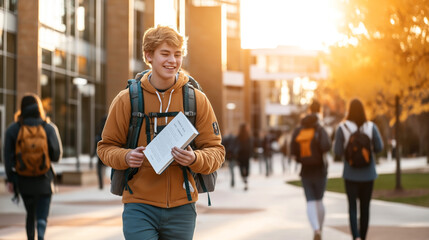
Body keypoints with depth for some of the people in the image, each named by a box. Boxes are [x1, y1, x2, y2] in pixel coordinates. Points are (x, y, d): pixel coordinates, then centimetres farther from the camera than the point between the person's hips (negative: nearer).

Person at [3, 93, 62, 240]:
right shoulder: (49, 128, -5)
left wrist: (10, 179, 1)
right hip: (44, 179, -2)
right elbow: (57, 155, -4)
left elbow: (8, 157, -4)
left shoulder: (13, 129, -3)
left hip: (23, 180, 2)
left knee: (30, 214, 20)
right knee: (42, 216, 0)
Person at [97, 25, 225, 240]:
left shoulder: (197, 99, 3)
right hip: (139, 206, -1)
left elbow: (216, 151, 3)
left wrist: (195, 159, -18)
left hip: (181, 208, 2)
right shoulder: (126, 100, 1)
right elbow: (106, 146, 9)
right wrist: (125, 157, -13)